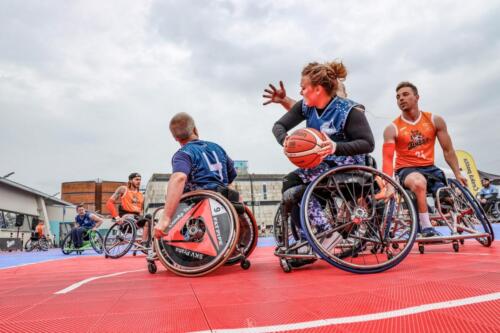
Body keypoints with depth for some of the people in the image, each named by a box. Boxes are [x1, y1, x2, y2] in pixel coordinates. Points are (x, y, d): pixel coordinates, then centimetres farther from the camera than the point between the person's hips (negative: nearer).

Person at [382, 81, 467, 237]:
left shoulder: (435, 120, 3)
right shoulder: (392, 129, -7)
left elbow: (448, 150, 7)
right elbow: (388, 158, -16)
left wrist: (458, 174, 2)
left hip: (429, 168, 4)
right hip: (406, 170, -4)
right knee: (419, 182, -37)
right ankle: (426, 228, -27)